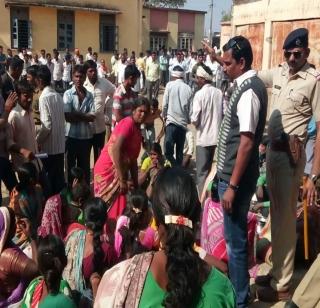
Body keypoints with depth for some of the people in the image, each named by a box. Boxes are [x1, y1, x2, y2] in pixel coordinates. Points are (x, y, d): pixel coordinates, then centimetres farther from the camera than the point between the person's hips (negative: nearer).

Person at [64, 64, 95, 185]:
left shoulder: (89, 95, 2)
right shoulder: (68, 94, -4)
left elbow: (92, 117, -6)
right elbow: (67, 116, -13)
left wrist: (77, 115, -13)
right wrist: (84, 116, -8)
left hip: (86, 135, 2)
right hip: (72, 135, -2)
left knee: (85, 165, 14)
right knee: (71, 165, 10)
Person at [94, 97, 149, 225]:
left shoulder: (138, 130, 14)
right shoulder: (128, 123, -13)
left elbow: (133, 160, 17)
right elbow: (115, 149, -24)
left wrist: (135, 184, 12)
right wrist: (122, 180, -23)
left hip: (118, 172, 9)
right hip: (108, 170, -9)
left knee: (118, 209, 12)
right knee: (109, 210, -3)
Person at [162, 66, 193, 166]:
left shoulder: (170, 85, -2)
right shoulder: (188, 88, 3)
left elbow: (165, 104, -3)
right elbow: (190, 108, 4)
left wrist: (164, 116, 13)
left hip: (171, 121, -4)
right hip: (183, 122, 4)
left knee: (168, 151, -7)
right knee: (180, 151, 13)